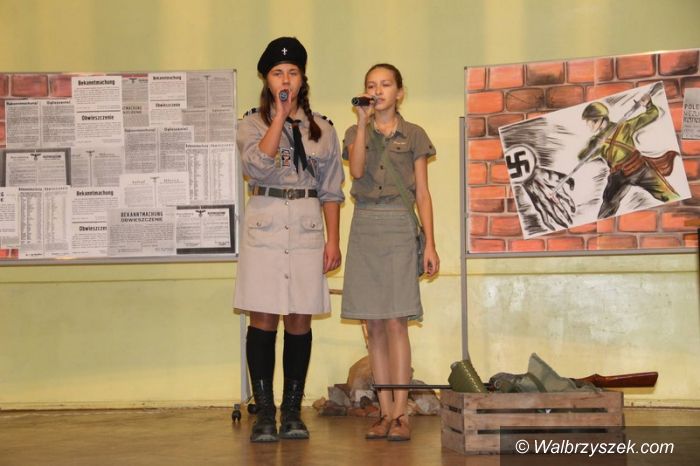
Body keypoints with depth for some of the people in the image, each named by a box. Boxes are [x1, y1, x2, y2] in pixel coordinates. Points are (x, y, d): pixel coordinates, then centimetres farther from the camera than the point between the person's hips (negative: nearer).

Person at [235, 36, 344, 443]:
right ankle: (265, 412, 4)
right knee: (263, 320, -2)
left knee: (299, 321, 4)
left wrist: (333, 240, 2)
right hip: (264, 227, -2)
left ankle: (292, 411, 11)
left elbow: (331, 190, 9)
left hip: (306, 229, 2)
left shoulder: (322, 129, 9)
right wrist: (280, 116, -12)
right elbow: (257, 165, -15)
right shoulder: (253, 124, 5)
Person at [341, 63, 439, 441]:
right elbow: (357, 170, -8)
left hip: (399, 228, -2)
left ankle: (400, 413, -7)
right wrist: (363, 123, -9)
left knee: (396, 323, -9)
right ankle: (385, 412, 7)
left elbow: (422, 194, 5)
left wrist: (430, 244, -2)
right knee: (375, 327, 3)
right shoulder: (356, 133, 12)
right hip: (364, 228, 3)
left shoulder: (414, 135, 7)